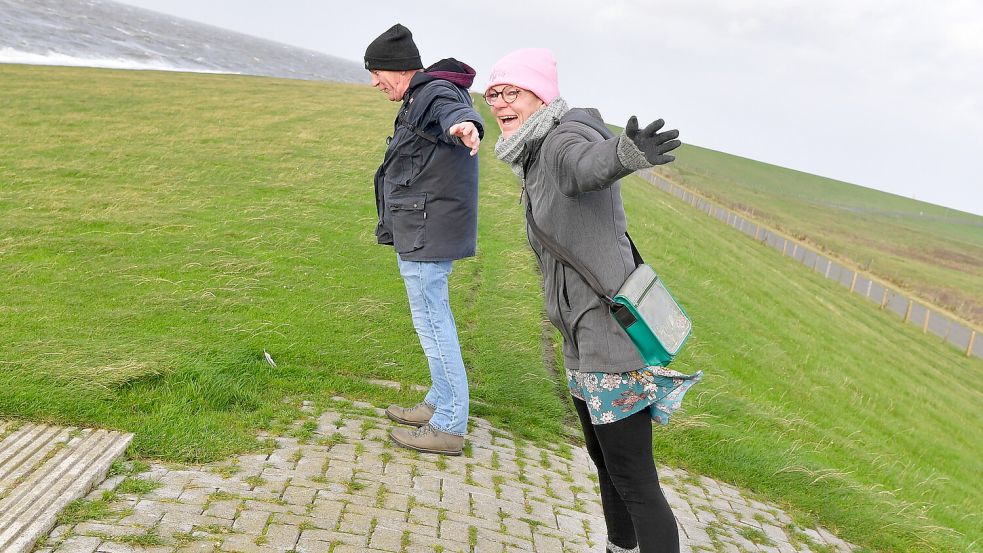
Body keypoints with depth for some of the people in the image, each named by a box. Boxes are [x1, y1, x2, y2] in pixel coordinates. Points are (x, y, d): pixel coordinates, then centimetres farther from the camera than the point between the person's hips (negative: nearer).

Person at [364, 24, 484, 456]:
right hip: (419, 232, 11)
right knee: (433, 318, 18)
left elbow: (453, 109, -41)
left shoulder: (435, 92, -17)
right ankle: (439, 404, 32)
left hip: (426, 231, -11)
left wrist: (464, 125, -64)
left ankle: (449, 427, 3)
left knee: (432, 321, -6)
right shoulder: (420, 99, 17)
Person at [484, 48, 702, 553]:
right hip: (583, 338, 10)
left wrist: (627, 153, -63)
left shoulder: (563, 140, -18)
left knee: (633, 480, -5)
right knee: (604, 460, 24)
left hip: (610, 336, -10)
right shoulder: (536, 156, 12)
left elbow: (590, 164, -41)